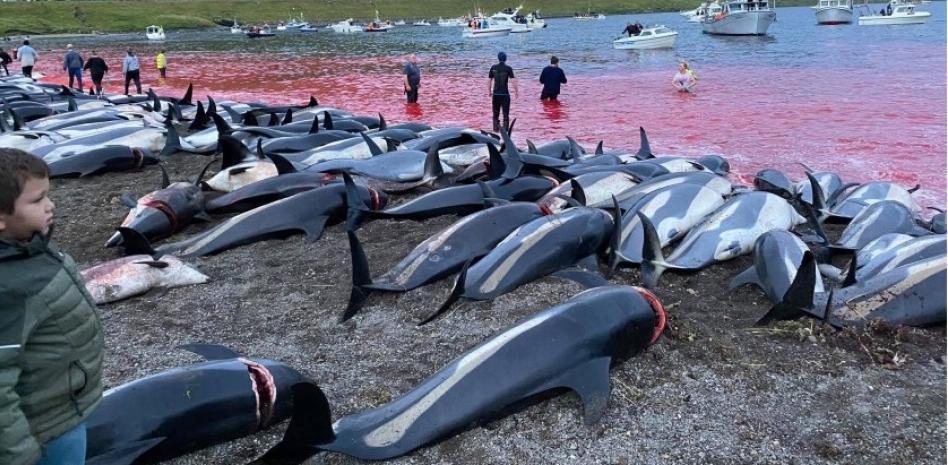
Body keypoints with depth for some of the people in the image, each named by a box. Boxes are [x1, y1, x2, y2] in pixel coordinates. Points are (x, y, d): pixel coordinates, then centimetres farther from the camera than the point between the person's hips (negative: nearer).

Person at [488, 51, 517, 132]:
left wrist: (490, 92, 15)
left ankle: (496, 128, 12)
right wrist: (516, 91, 2)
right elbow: (513, 81, -10)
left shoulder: (493, 68, 1)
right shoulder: (508, 68, -6)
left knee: (496, 114, 13)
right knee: (506, 114, 4)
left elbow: (489, 81, 4)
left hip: (496, 94, 2)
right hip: (505, 94, -2)